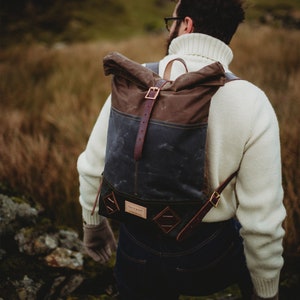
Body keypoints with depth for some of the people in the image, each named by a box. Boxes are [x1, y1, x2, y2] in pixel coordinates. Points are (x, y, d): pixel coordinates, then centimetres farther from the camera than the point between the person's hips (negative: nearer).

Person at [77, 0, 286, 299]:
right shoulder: (253, 104, -18)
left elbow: (93, 168, -5)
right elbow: (262, 219, -16)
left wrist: (93, 222, 15)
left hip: (137, 250, 2)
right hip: (208, 256, -1)